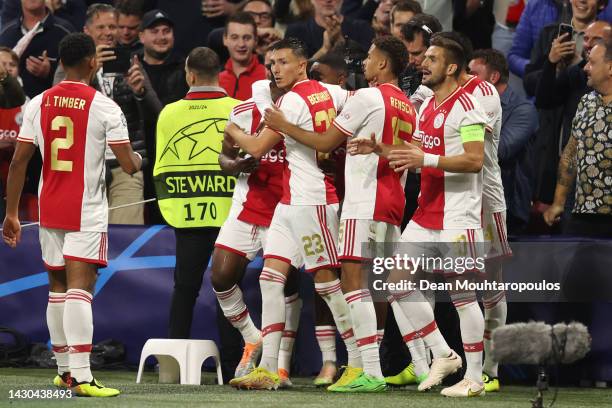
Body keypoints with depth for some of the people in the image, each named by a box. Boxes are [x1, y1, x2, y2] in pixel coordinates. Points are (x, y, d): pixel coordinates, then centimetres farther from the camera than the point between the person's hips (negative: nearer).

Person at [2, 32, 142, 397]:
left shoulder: (39, 104, 4)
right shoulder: (104, 107, -8)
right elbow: (129, 165, -9)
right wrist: (138, 159, 16)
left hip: (50, 212, 5)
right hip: (87, 213, -4)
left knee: (58, 287, 17)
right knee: (79, 287, -12)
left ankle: (65, 370, 25)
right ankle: (81, 376, -21)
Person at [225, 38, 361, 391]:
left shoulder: (294, 100, -14)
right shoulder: (329, 92, 11)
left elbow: (258, 147, -10)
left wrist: (232, 131, 7)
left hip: (311, 200, -9)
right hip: (290, 201, 9)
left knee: (327, 281, -4)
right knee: (271, 276, 3)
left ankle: (359, 362, 3)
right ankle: (268, 368, 0)